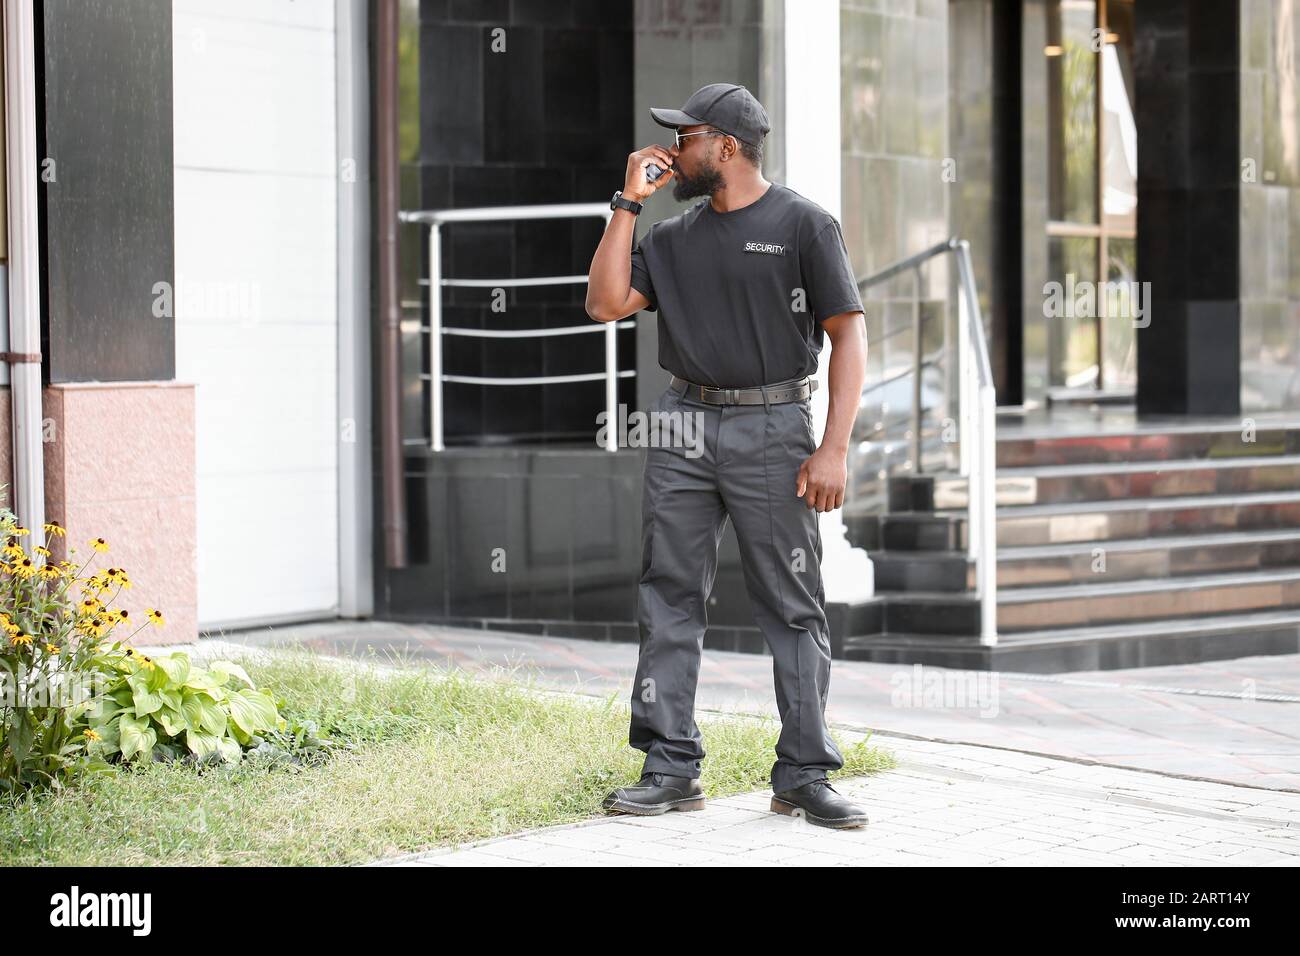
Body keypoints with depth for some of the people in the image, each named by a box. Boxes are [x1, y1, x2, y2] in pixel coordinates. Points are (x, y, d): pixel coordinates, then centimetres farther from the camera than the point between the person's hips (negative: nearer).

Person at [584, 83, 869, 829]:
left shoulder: (803, 224, 0)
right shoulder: (674, 237, 15)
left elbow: (849, 334, -4)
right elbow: (606, 303, 6)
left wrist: (834, 448, -12)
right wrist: (628, 203, 4)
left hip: (772, 429, -5)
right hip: (682, 429, 5)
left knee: (794, 606, -2)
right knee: (670, 598, 3)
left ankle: (805, 774, 2)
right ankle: (672, 769, 8)